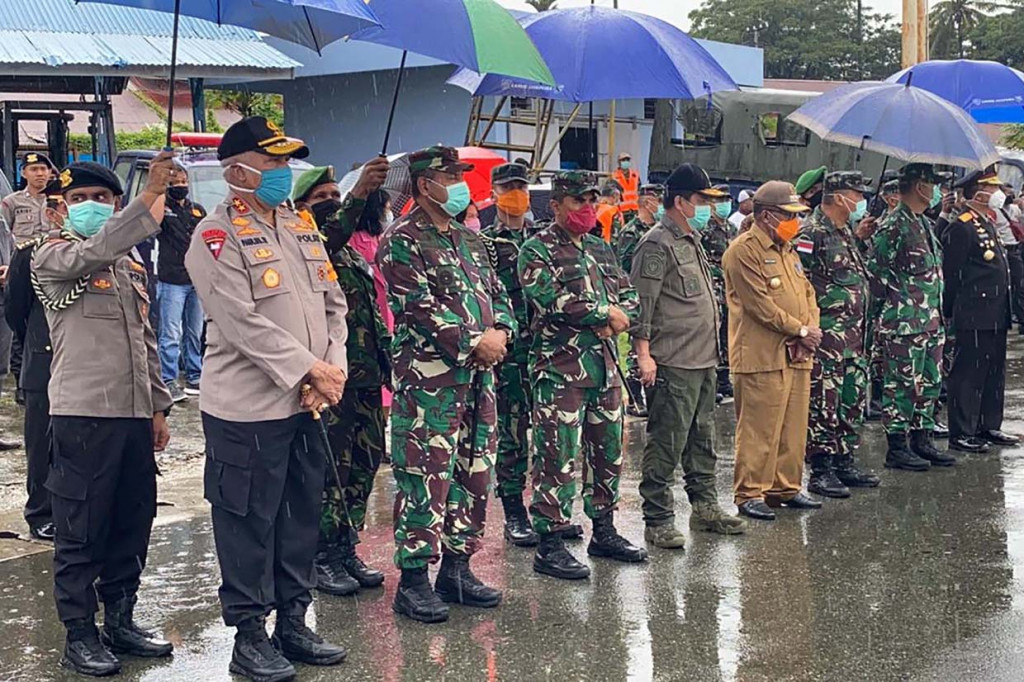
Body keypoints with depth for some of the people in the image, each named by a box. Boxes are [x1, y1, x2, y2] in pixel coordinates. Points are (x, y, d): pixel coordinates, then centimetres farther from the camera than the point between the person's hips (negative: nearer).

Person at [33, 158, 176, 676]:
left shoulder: (132, 266, 17)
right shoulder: (52, 256, -4)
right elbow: (94, 253, -27)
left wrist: (158, 407, 17)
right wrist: (150, 197, -36)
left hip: (134, 414, 6)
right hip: (82, 414, -6)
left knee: (133, 523, 12)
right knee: (81, 532, 0)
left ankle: (120, 621, 25)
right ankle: (79, 636, 9)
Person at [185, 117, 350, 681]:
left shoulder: (301, 228, 14)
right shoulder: (217, 236, -10)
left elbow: (332, 303, 12)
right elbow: (241, 322, -19)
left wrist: (333, 368, -4)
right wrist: (307, 368, -18)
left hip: (307, 403, 7)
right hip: (248, 408, -7)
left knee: (301, 515, 13)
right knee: (249, 523, 1)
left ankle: (293, 624, 26)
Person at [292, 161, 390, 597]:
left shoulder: (354, 256, 20)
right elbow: (328, 238, -31)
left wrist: (388, 362, 18)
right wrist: (359, 194, -43)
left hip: (366, 380, 8)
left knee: (362, 467, 10)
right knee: (330, 470, -4)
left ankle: (346, 550, 20)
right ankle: (323, 558, 4)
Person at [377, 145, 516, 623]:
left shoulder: (469, 240, 19)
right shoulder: (401, 242, -6)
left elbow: (497, 293, 19)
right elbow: (419, 306, -16)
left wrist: (501, 332, -2)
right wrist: (474, 341, -16)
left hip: (478, 374, 8)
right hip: (428, 375, -8)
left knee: (474, 473, 10)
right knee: (426, 477, -8)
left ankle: (457, 569, 20)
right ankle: (413, 580, -2)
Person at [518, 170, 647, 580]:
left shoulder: (601, 249, 17)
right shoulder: (537, 251, -6)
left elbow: (630, 296, 15)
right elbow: (551, 301, -20)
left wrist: (617, 319, -8)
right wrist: (605, 311, -12)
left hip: (605, 367, 8)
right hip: (560, 369, -7)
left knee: (608, 453, 14)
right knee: (558, 459, -6)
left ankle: (604, 532, 27)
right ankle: (550, 545, -1)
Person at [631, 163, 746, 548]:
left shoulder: (693, 241, 17)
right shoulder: (657, 245, -12)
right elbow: (642, 303, -17)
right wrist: (644, 354, -21)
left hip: (704, 360, 10)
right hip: (673, 364, -10)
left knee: (702, 439, 17)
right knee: (666, 444, -5)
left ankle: (705, 507, 28)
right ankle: (658, 522, 1)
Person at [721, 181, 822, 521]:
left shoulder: (787, 250, 19)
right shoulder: (743, 251, -10)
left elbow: (808, 293, 19)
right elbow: (760, 305, -16)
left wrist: (810, 333, 0)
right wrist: (801, 330, -11)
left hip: (797, 356, 9)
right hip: (761, 357, -9)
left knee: (793, 428, 12)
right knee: (758, 430, -5)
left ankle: (786, 488, 21)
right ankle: (749, 493, 2)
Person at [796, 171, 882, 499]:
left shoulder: (846, 231, 17)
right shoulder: (811, 233, -13)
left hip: (853, 334, 10)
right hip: (826, 335, -10)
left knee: (853, 400, 14)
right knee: (823, 403, -5)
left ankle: (845, 463, 23)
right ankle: (820, 470, 0)